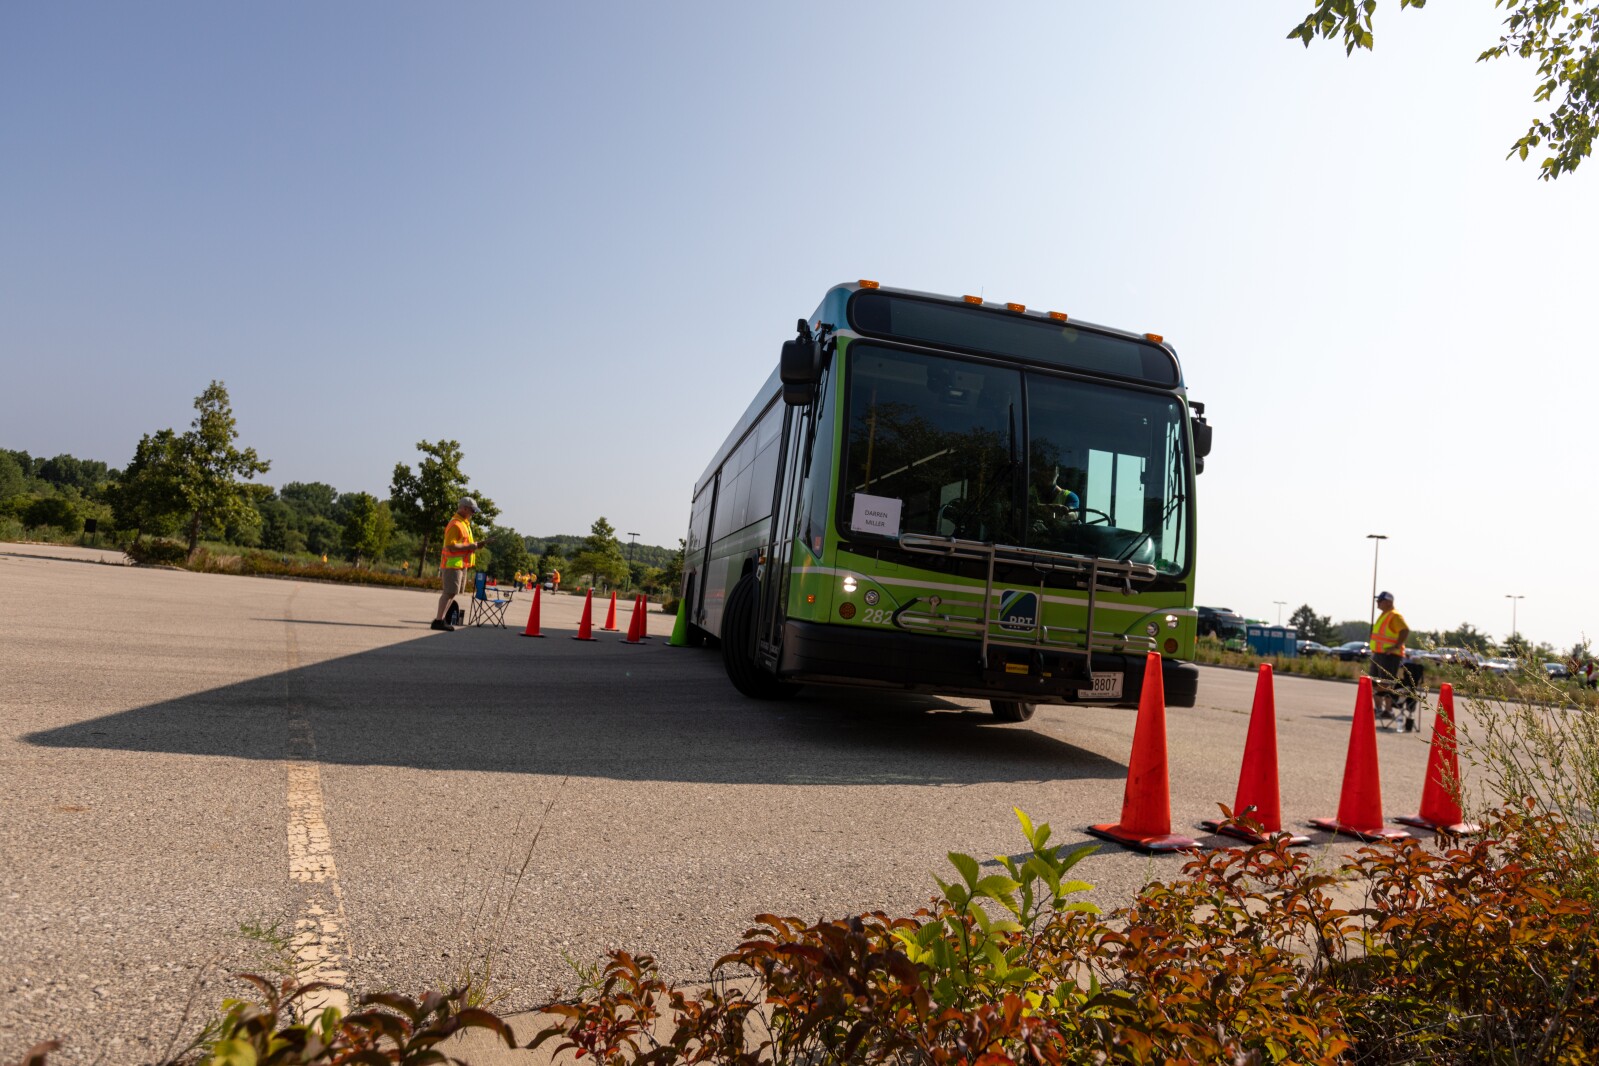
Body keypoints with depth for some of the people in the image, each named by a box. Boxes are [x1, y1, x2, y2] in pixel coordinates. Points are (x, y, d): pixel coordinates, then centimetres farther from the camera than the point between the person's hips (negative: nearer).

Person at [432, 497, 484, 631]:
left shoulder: (464, 523, 17)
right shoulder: (455, 524, -16)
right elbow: (450, 545, -23)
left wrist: (474, 545, 10)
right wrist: (469, 546, -19)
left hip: (461, 564, 10)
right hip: (453, 563, -10)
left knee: (452, 593, 13)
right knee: (449, 592, -10)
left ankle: (440, 618, 19)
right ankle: (439, 621, -8)